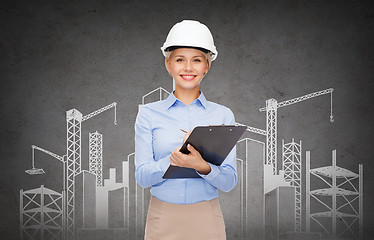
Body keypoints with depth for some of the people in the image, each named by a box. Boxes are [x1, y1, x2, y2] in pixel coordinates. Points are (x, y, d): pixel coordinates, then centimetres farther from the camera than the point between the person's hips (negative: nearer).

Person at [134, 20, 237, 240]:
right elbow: (142, 177, -5)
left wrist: (202, 166, -25)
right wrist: (174, 158, -23)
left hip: (206, 220, 1)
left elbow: (229, 182, -5)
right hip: (163, 220, 0)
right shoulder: (149, 114, 0)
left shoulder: (223, 115, 0)